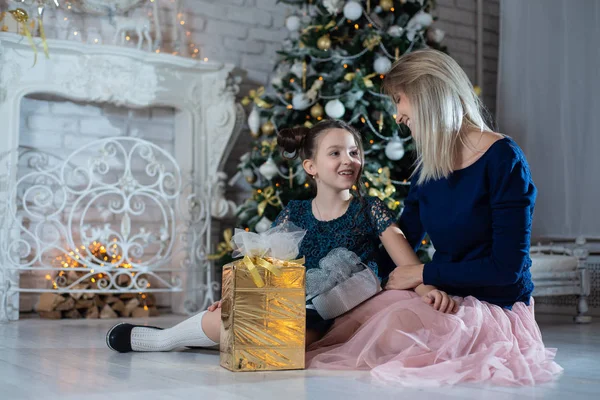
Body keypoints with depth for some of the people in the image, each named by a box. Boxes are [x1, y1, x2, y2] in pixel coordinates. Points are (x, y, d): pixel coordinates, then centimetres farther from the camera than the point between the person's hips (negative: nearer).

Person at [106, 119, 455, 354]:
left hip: (344, 319, -3)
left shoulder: (371, 211, 0)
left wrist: (426, 287, -31)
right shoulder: (294, 214, 7)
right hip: (296, 311, 3)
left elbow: (407, 262, -10)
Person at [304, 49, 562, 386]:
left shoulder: (503, 159, -14)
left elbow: (507, 268, -17)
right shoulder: (428, 169, 7)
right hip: (449, 304, 6)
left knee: (387, 325, -28)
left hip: (497, 311, -6)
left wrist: (424, 273, -13)